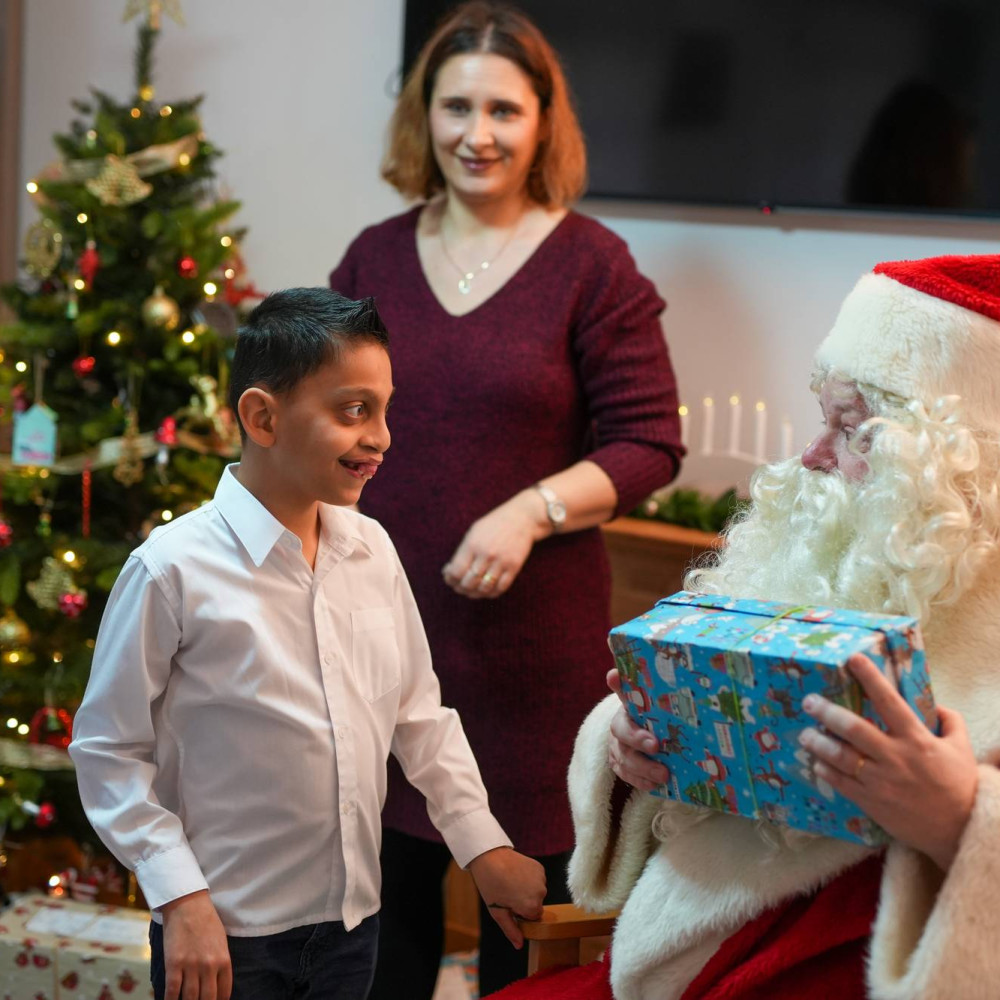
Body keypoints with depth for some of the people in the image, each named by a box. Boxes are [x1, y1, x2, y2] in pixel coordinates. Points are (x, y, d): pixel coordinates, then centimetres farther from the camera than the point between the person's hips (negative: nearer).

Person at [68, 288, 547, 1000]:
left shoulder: (372, 550, 3)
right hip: (225, 939, -5)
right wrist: (181, 899, -14)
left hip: (354, 919, 5)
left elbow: (420, 714, 12)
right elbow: (108, 749, -10)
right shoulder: (173, 569, -14)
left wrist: (485, 847, 8)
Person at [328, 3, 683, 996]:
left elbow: (649, 444, -5)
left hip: (531, 631, -3)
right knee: (386, 890, 12)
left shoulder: (591, 263, -4)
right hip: (382, 621, 3)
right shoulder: (374, 258, 7)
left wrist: (531, 511, -18)